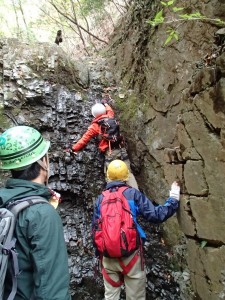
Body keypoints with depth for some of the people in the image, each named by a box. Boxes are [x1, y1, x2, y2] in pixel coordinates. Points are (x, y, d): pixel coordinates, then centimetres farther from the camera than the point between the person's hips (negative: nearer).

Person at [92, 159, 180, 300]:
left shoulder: (100, 198, 5)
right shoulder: (133, 193, -5)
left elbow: (95, 228, 8)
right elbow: (156, 215, -9)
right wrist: (173, 199, 5)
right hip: (131, 253, -3)